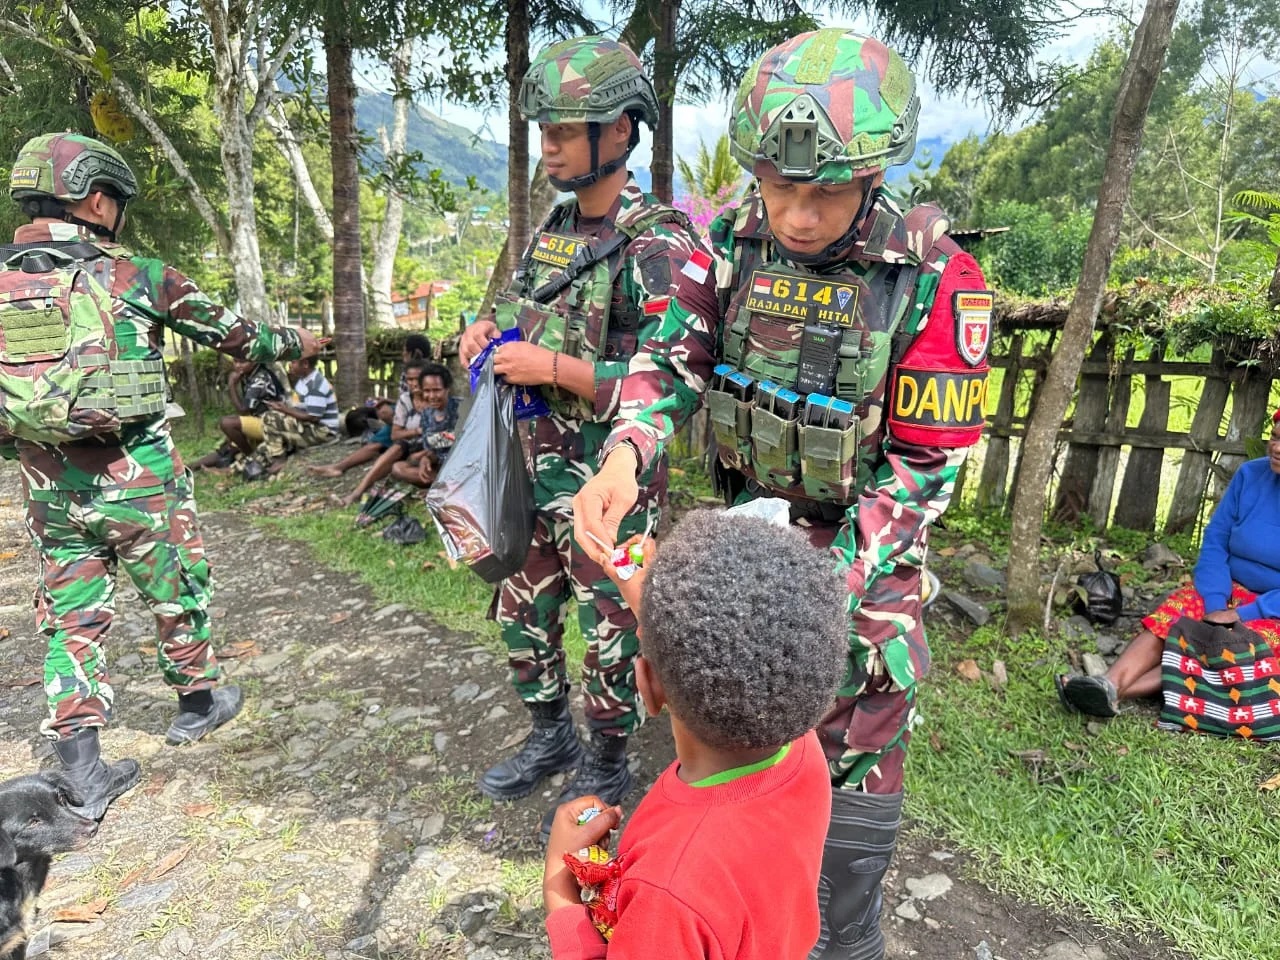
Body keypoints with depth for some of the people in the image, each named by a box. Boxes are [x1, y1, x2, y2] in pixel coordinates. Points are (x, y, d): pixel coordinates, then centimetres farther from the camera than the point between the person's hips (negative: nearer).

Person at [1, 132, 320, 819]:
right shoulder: (134, 276, -8)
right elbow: (228, 330, 2)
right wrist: (294, 343, 19)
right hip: (134, 476, -4)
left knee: (71, 618, 12)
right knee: (177, 592, 17)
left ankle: (84, 775, 15)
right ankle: (196, 702, 36)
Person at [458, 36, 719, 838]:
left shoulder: (660, 249, -18)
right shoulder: (554, 230, 8)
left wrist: (553, 367, -24)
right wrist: (493, 332, -1)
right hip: (538, 472, 8)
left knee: (611, 636, 9)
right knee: (523, 618, 20)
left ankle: (608, 768, 34)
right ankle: (552, 739, 43)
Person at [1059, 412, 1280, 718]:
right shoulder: (1251, 475, -2)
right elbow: (1215, 541, -3)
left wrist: (1241, 615, -25)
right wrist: (1215, 605, -18)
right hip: (1231, 590, 4)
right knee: (1174, 614, -25)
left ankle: (1115, 693, -47)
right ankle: (1110, 684, -47)